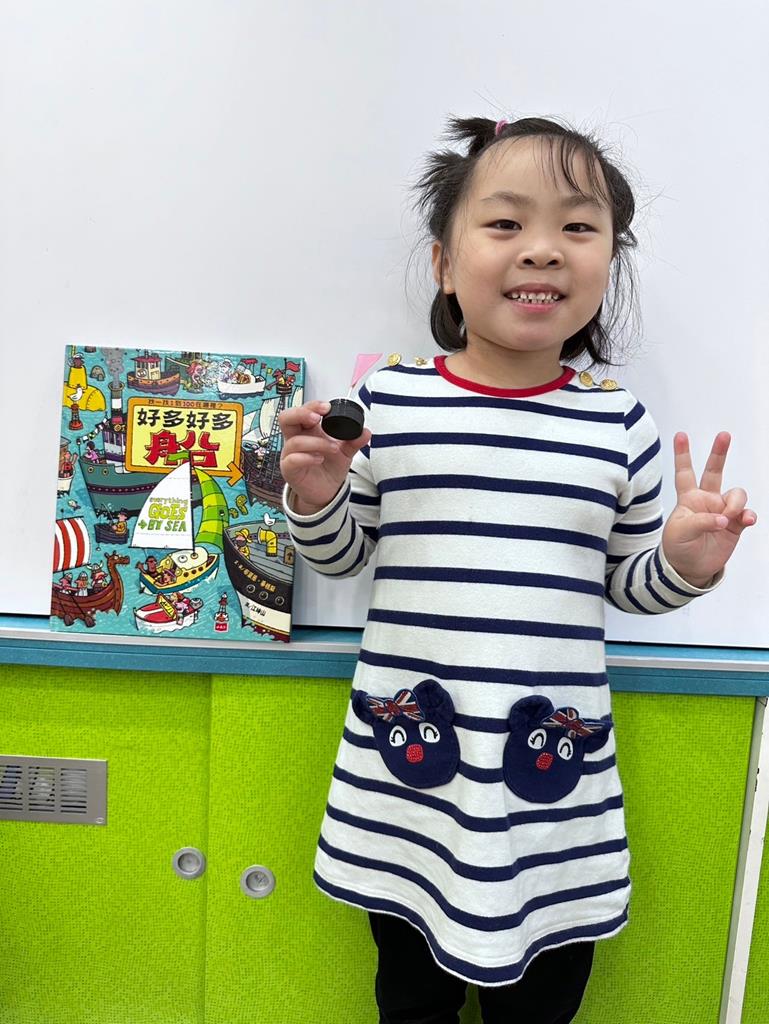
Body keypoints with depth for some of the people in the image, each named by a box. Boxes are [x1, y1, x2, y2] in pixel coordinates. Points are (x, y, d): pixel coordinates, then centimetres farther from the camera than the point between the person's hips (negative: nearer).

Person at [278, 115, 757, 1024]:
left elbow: (624, 582, 7)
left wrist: (684, 563, -13)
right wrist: (316, 499, -15)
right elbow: (341, 556, 4)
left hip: (557, 791, 1)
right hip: (402, 776, 0)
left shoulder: (619, 422, -4)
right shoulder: (386, 400, -7)